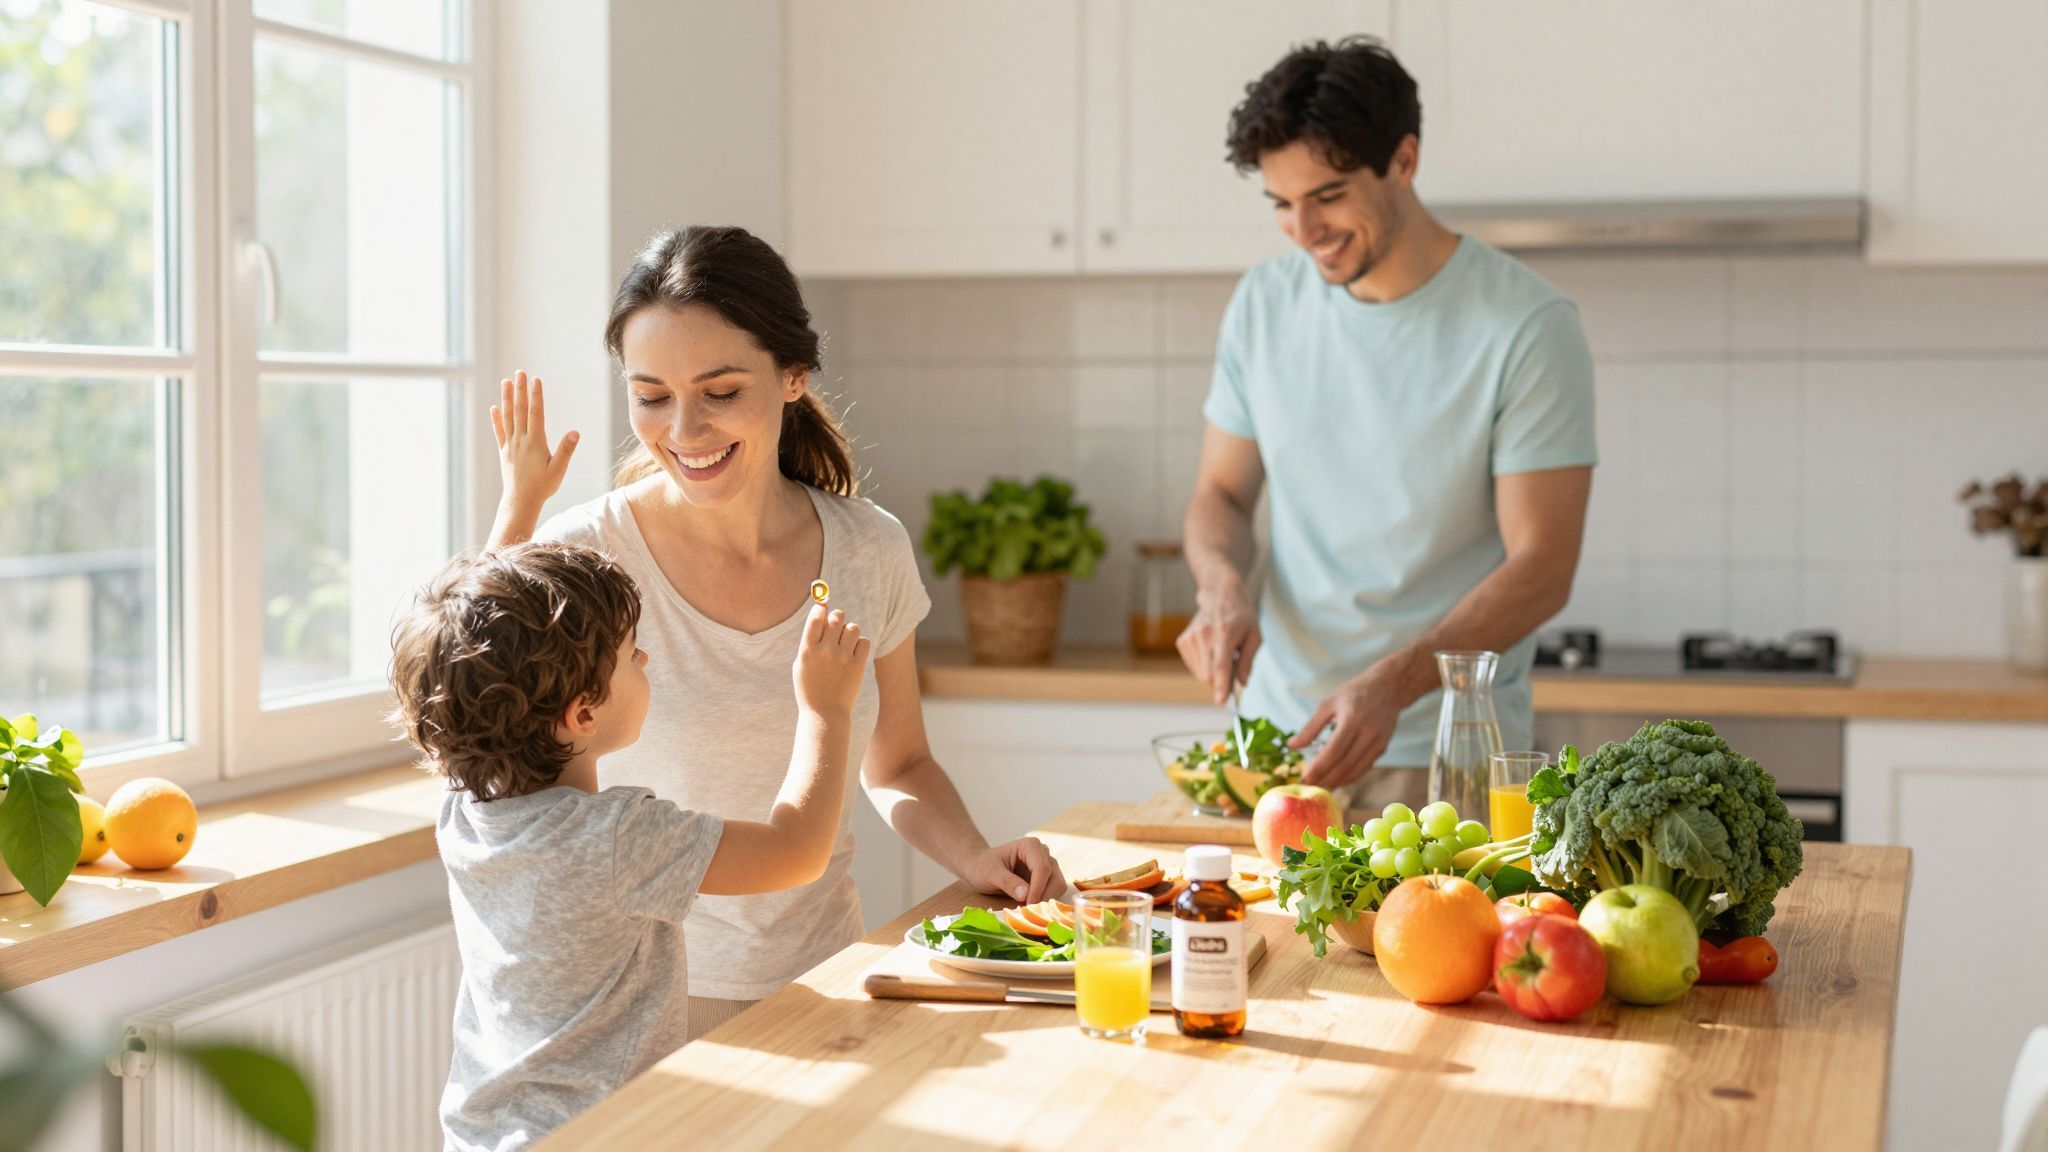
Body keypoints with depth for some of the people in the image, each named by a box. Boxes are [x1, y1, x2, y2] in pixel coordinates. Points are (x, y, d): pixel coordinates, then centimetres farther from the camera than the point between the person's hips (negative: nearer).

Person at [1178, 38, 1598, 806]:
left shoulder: (1527, 327, -12)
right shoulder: (1263, 305, 4)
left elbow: (1541, 568, -14)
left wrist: (1392, 683, -27)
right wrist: (1222, 586, -10)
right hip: (1276, 735, 4)